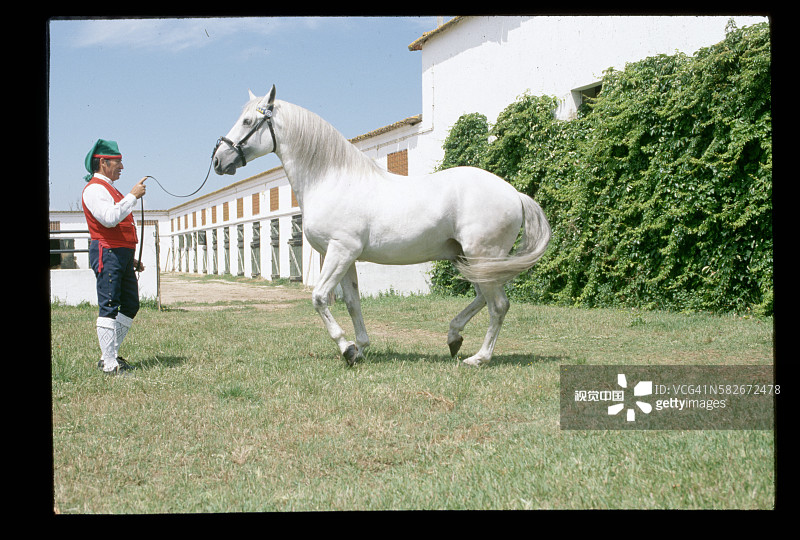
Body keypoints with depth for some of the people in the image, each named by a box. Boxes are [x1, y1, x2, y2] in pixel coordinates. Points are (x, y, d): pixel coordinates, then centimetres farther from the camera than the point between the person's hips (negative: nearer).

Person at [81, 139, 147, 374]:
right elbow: (109, 219, -26)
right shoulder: (94, 189, -8)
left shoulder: (110, 189, 23)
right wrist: (132, 196, -20)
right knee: (109, 308, -9)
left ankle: (111, 354, 17)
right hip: (107, 254, -10)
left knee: (131, 305, 10)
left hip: (122, 255, 10)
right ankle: (109, 363, -7)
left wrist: (131, 258, 23)